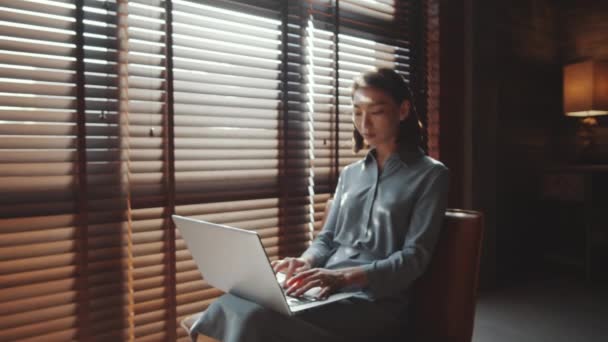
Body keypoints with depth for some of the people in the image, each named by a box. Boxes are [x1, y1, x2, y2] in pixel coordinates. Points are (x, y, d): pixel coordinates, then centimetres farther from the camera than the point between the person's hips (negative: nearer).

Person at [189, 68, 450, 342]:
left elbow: (414, 257, -8)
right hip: (325, 290, 5)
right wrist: (305, 262, -7)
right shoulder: (349, 174, 19)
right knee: (229, 306, -25)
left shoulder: (430, 174, 2)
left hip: (375, 301, -4)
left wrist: (346, 276, -23)